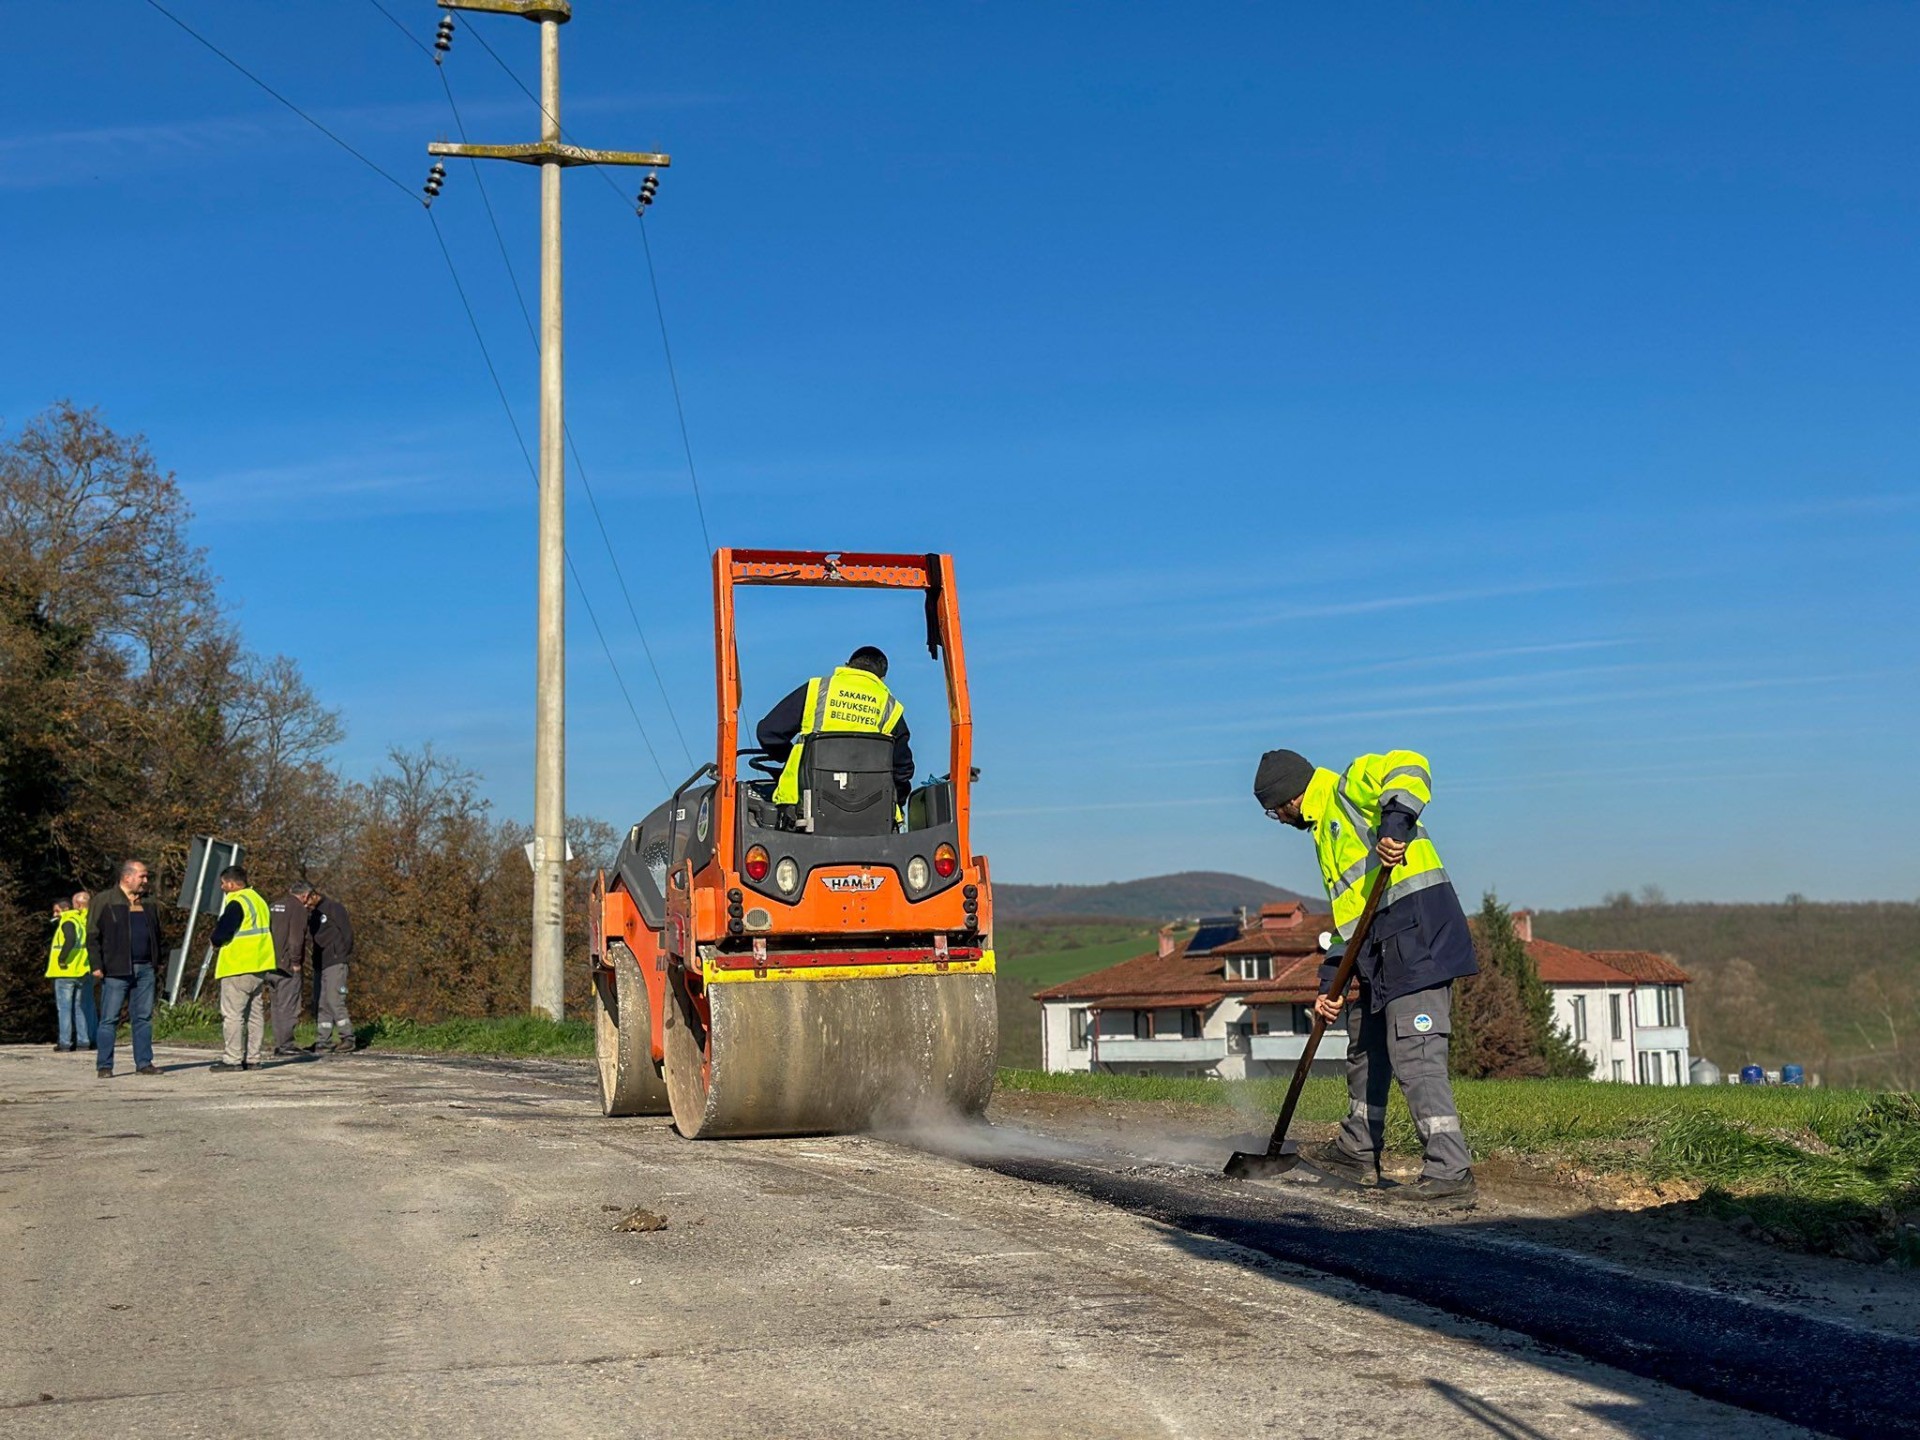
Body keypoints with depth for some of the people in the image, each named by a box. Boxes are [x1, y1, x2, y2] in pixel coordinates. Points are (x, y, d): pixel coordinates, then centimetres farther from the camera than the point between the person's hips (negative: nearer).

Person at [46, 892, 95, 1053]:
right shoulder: (86, 921, 12)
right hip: (84, 972, 7)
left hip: (65, 973, -7)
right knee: (81, 1007, 11)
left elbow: (70, 940, -27)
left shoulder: (68, 921, -10)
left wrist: (62, 958, -19)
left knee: (64, 1007, -1)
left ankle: (65, 1042, -1)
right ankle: (84, 1039, 11)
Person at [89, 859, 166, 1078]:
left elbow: (157, 934, 24)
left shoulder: (146, 903, 16)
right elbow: (92, 935, -6)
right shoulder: (104, 901, -3)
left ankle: (144, 1063, 12)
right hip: (116, 970, -6)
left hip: (145, 969, 6)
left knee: (144, 1017, 7)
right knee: (109, 1019, -3)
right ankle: (104, 1066, 1)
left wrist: (160, 958, 15)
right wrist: (97, 965, -12)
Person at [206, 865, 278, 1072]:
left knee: (232, 1014, -4)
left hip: (238, 968, -9)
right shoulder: (259, 900, 15)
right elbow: (267, 931, 20)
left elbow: (221, 933, -20)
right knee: (255, 1014, 11)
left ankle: (232, 1059, -5)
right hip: (260, 966, 9)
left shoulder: (237, 903, -14)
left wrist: (216, 942, 1)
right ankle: (252, 1058, 14)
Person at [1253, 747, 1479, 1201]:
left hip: (1417, 931, -11)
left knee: (1414, 1054, -14)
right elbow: (1349, 914, 25)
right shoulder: (1325, 828, 26)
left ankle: (1451, 1170, -13)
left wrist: (1395, 821, -37)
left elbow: (1410, 767, -22)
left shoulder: (1353, 785, -1)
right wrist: (1331, 982, 17)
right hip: (1382, 952, 11)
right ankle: (1358, 1152, 35)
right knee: (1366, 1047, 21)